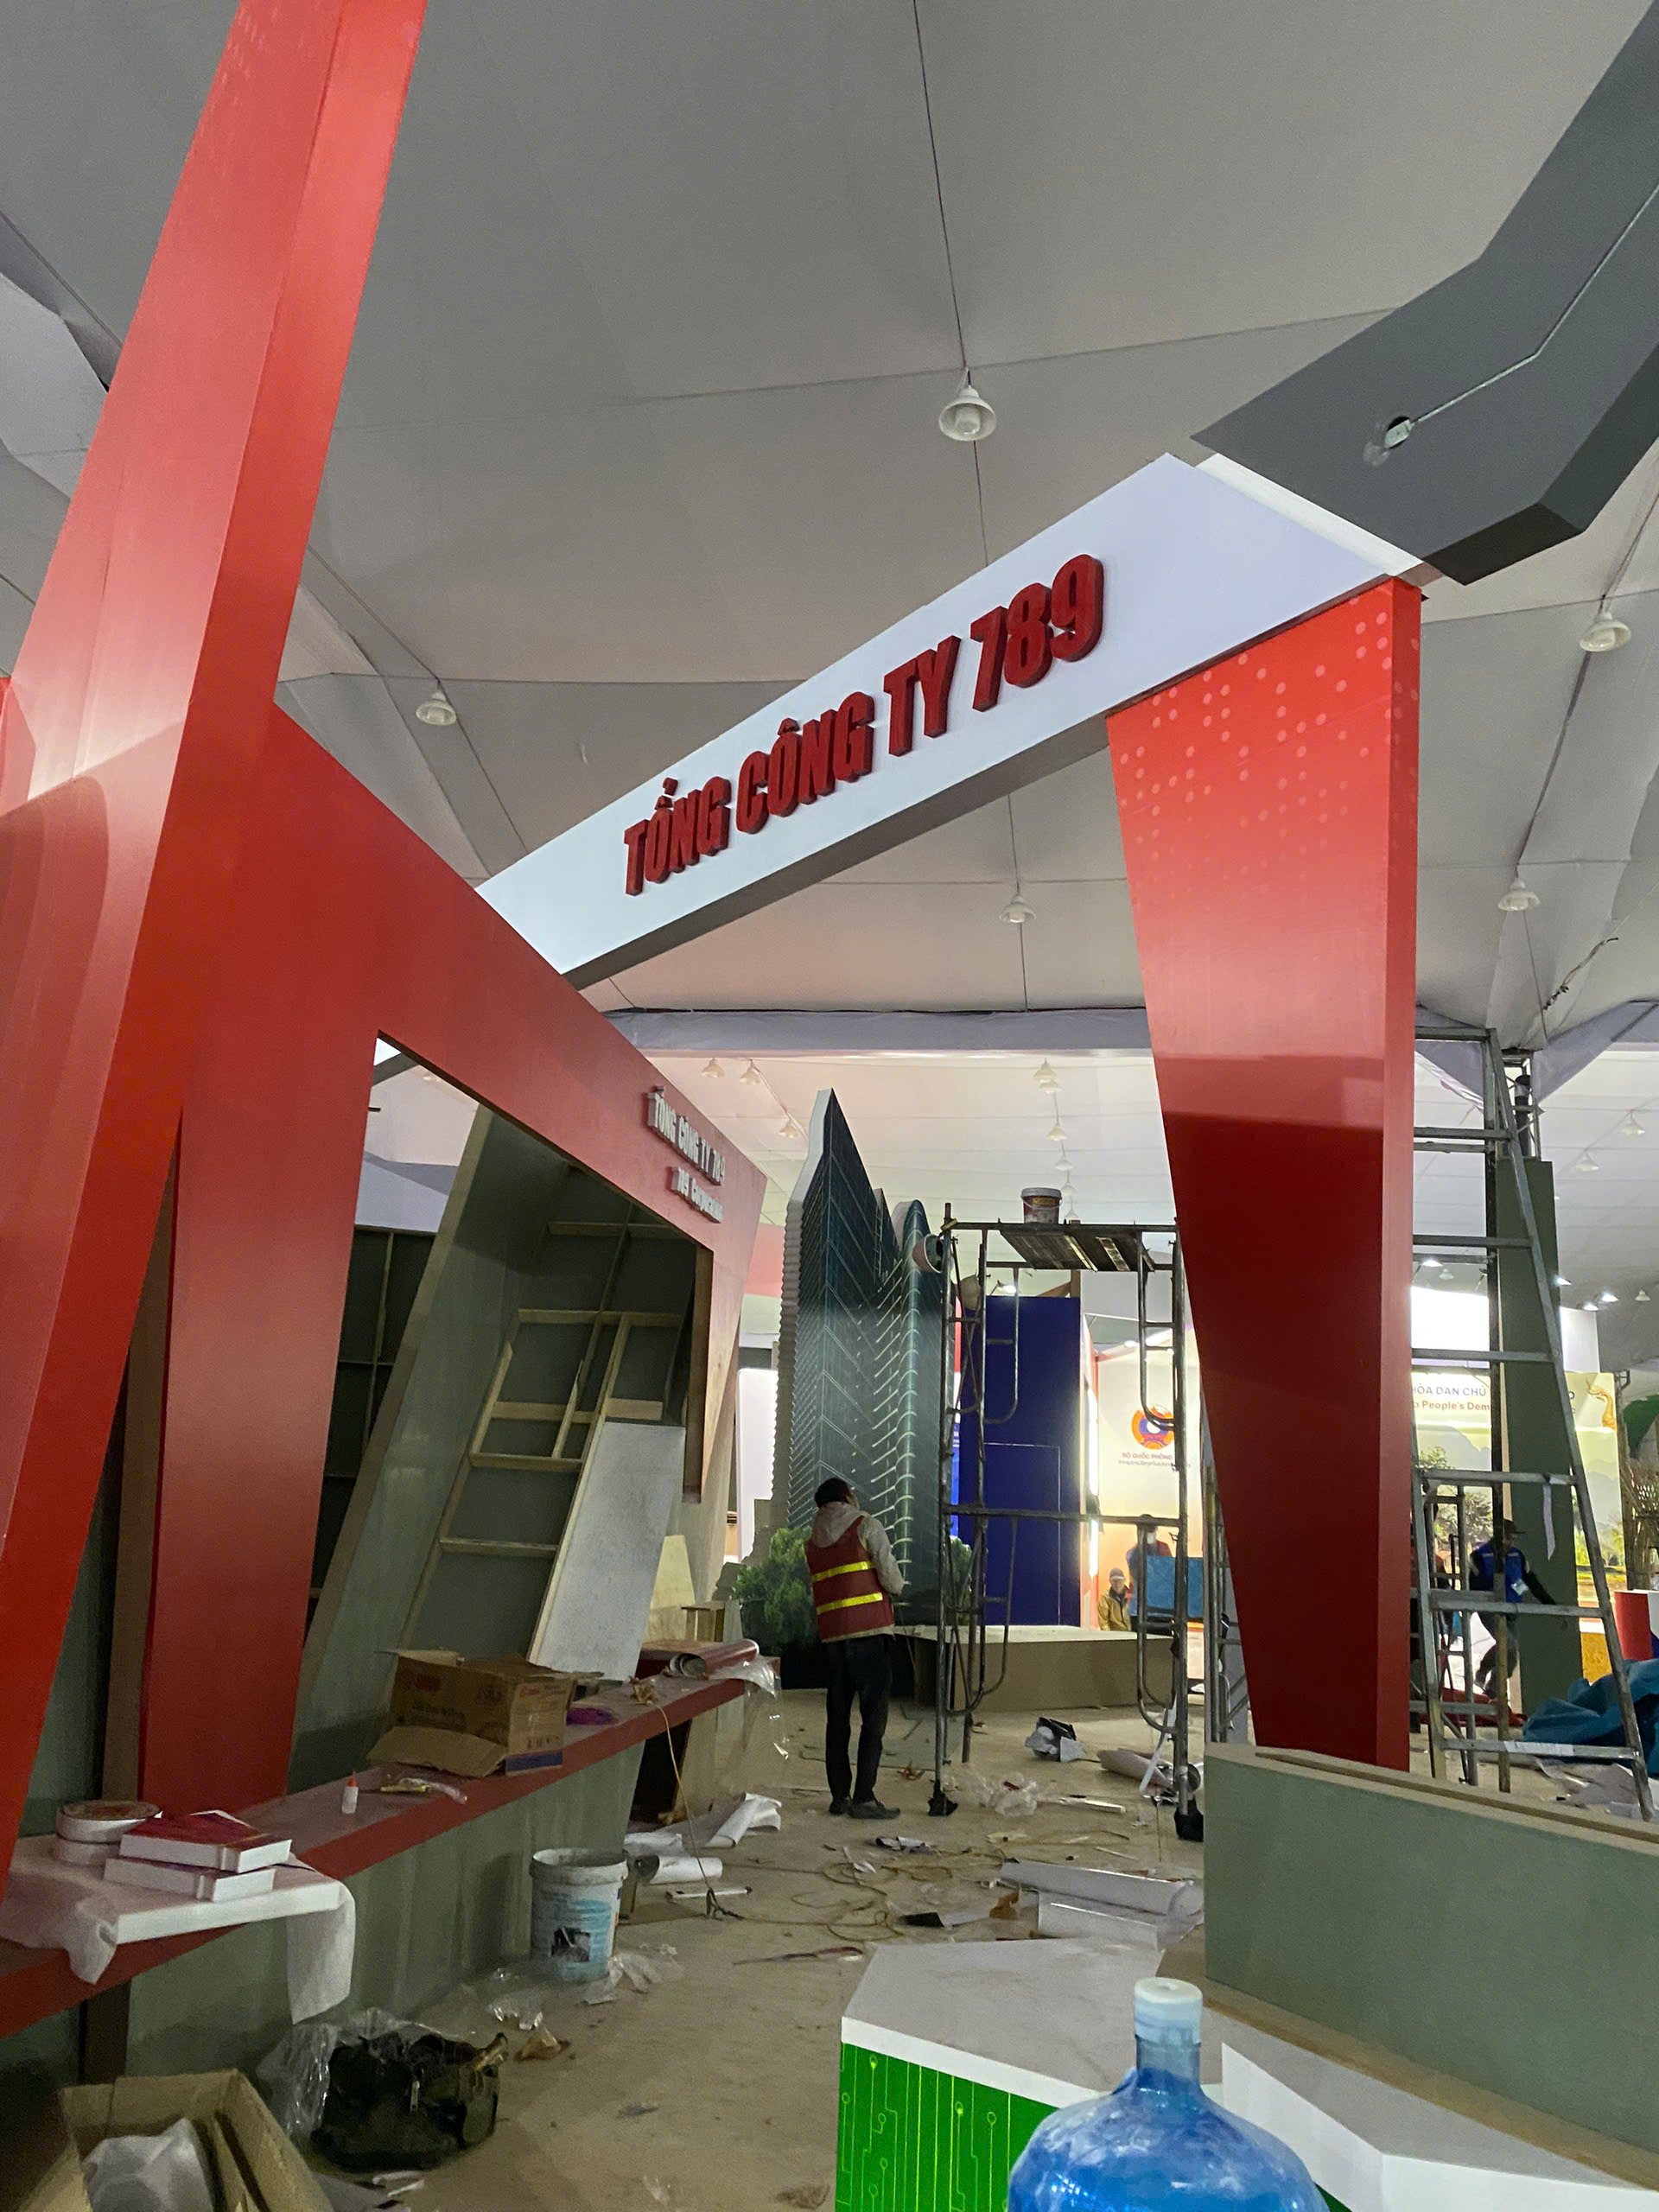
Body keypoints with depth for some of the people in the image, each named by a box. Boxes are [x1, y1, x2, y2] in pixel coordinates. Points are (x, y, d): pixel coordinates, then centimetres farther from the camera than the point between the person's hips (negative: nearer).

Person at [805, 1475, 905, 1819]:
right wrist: (896, 1586, 15)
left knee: (838, 1717, 12)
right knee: (874, 1716, -2)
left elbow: (817, 1594, 13)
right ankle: (864, 1798, -5)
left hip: (832, 1635, 6)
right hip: (869, 1633, -6)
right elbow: (892, 1581, -7)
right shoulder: (866, 1526, -2)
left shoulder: (812, 1542, 15)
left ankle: (839, 1795, 15)